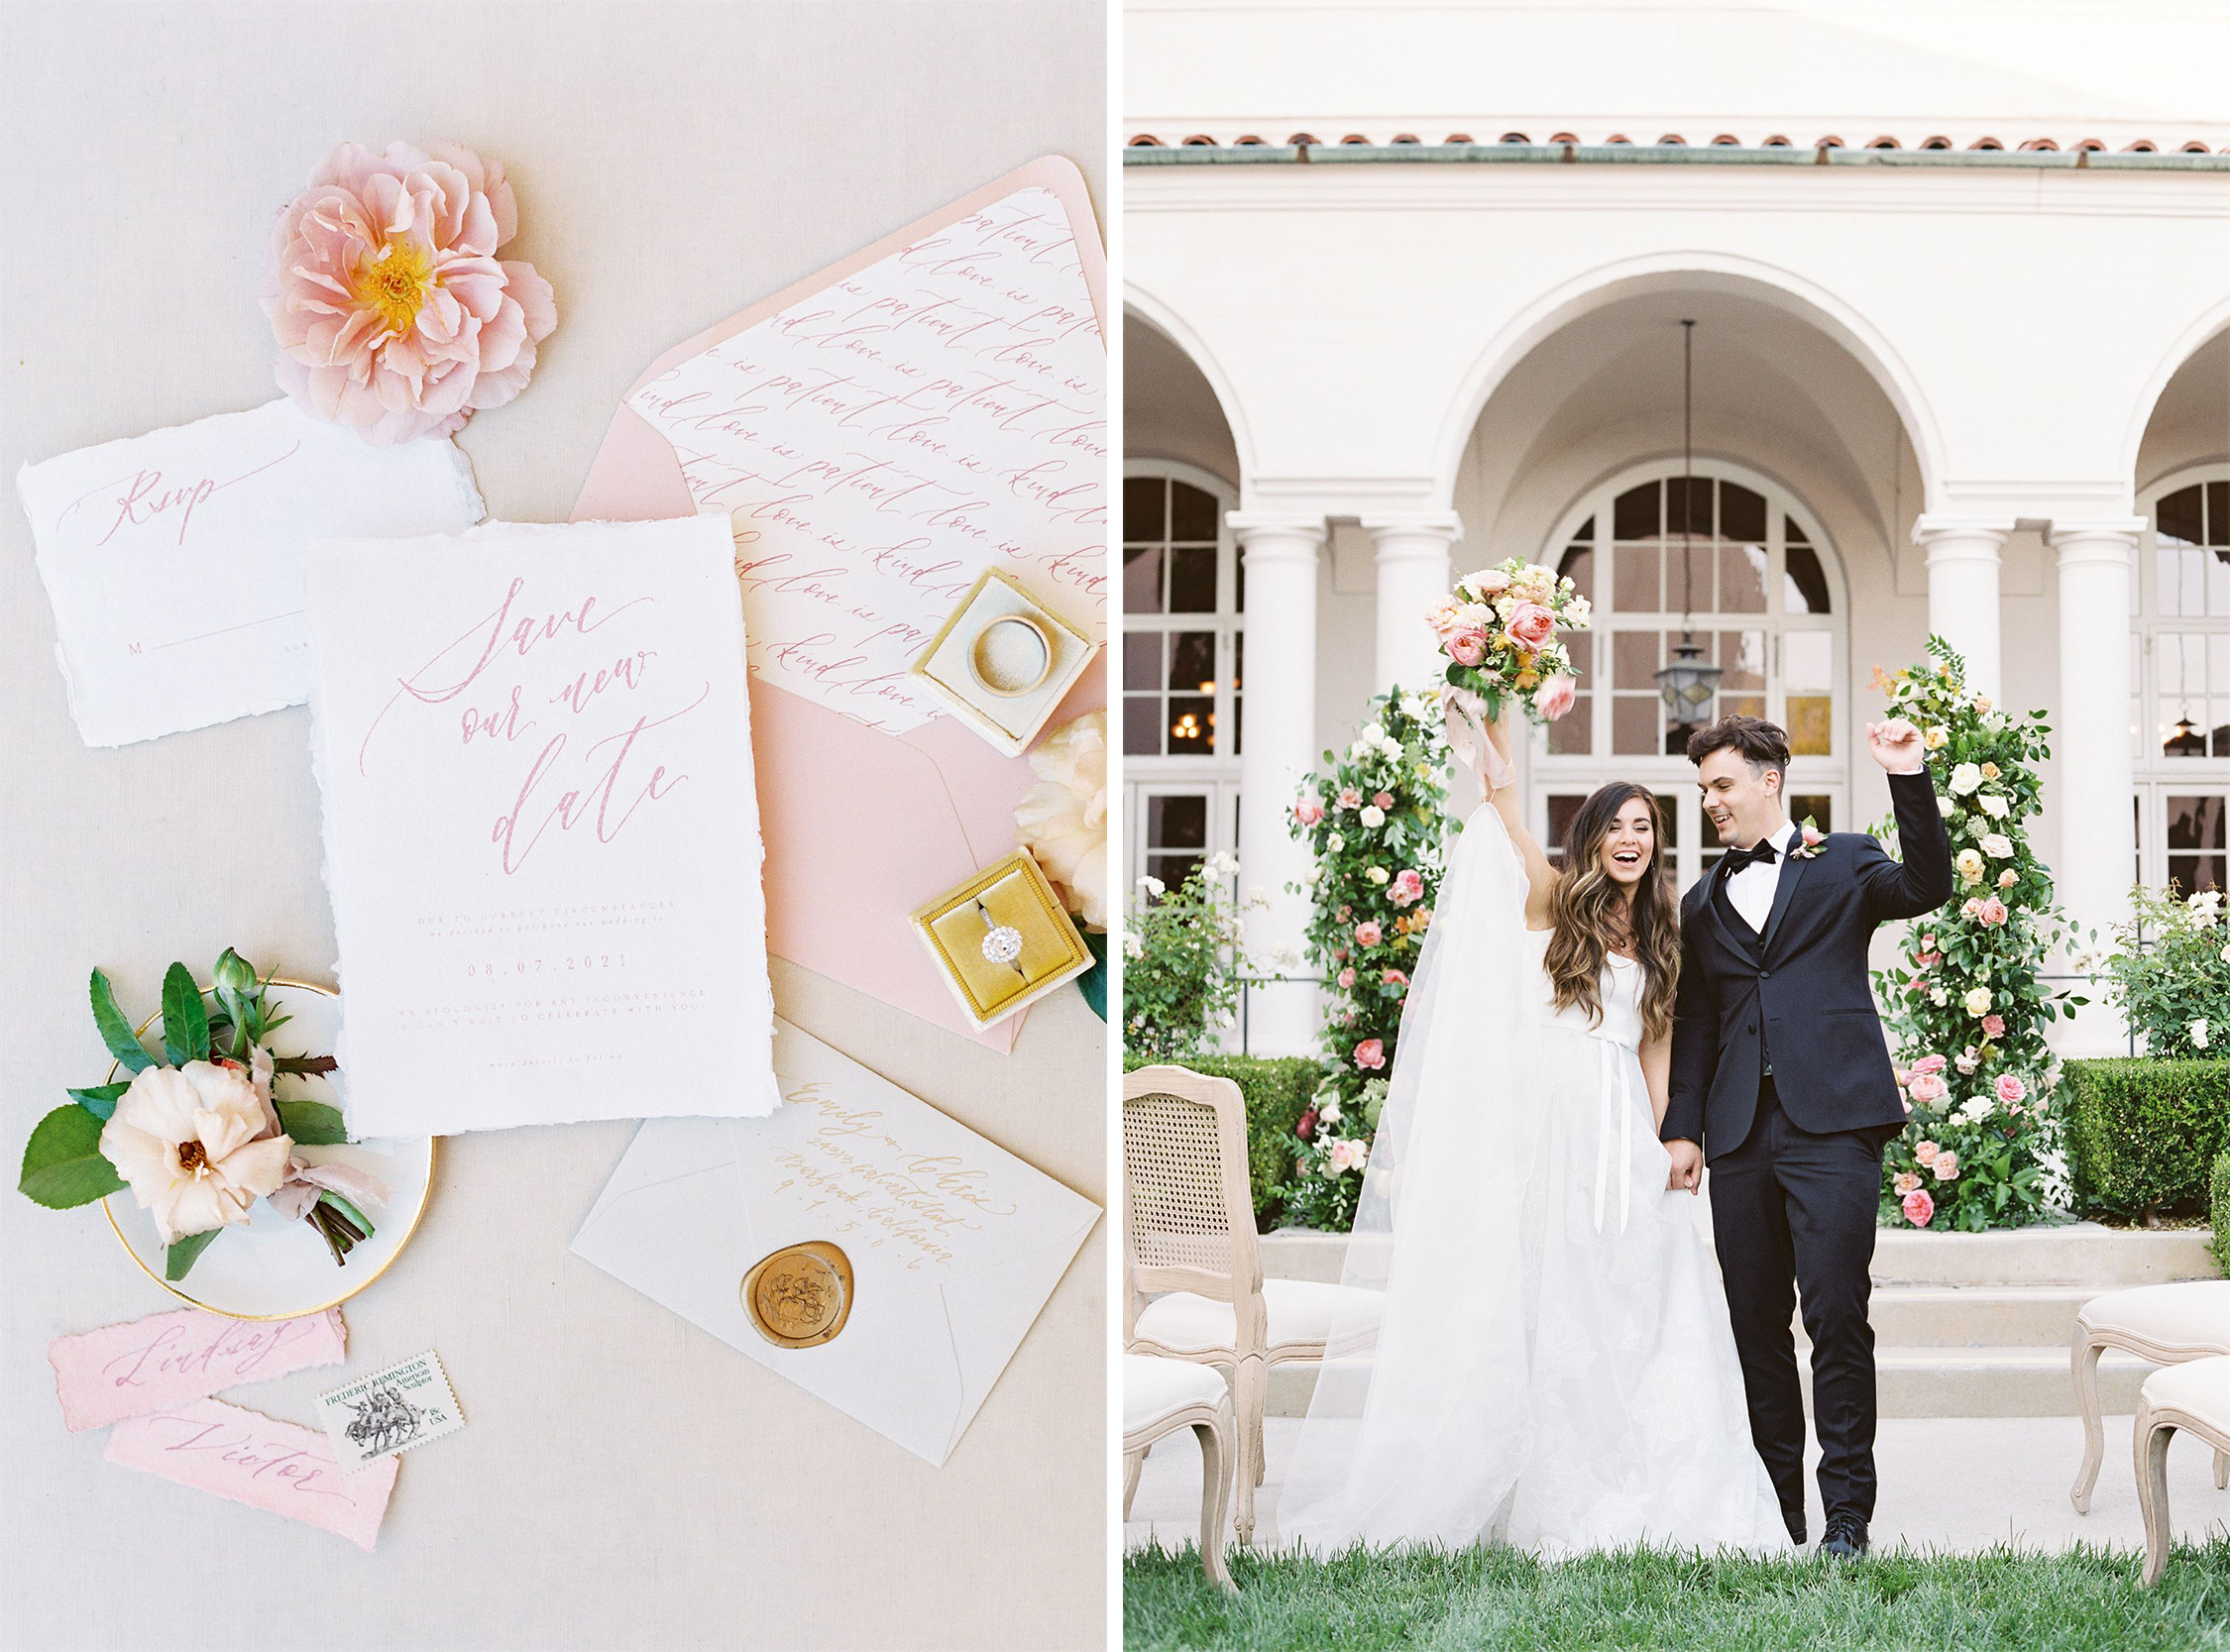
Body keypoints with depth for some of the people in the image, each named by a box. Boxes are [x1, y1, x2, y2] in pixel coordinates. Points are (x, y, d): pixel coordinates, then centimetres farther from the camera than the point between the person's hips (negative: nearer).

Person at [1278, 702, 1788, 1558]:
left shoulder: (1658, 940, 16)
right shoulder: (1551, 901, 5)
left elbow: (1655, 1048, 15)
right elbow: (1506, 810, -9)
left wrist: (1668, 1141, 5)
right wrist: (1498, 724, -19)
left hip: (1626, 1135, 4)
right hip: (1552, 1125, -4)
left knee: (1638, 1304, 0)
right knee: (1552, 1300, -2)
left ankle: (1635, 1495, 7)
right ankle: (1561, 1498, 3)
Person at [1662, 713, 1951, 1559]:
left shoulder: (1843, 862, 9)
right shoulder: (1703, 904, 20)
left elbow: (1927, 886, -9)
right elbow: (1694, 1024, 19)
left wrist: (1910, 781, -19)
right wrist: (1681, 1126, 10)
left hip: (1831, 1123, -5)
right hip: (1740, 1135, 5)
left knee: (1836, 1315, -10)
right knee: (1756, 1324, 6)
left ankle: (1847, 1513, -4)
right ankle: (1777, 1507, 14)